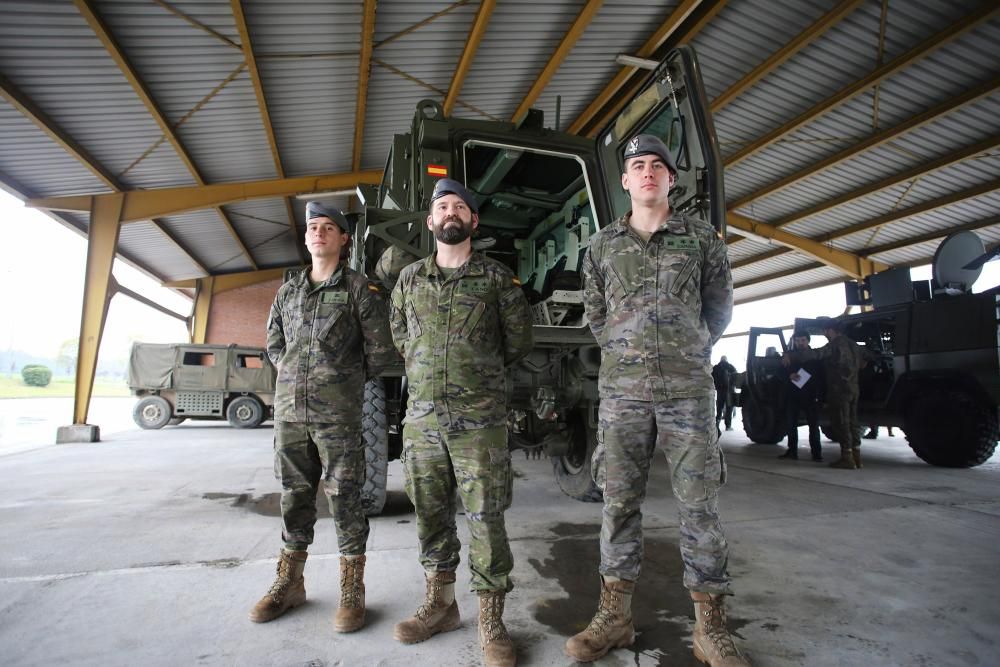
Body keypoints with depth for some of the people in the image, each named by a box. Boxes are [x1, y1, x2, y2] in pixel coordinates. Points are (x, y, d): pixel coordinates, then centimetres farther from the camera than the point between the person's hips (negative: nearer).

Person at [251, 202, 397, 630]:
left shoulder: (360, 290, -2)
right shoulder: (287, 291, 14)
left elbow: (381, 350, -1)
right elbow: (273, 344, 24)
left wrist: (347, 381, 7)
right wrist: (294, 376, 13)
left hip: (338, 415, -5)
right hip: (289, 410, 5)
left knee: (345, 498, 1)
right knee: (294, 496, 14)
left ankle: (352, 591, 13)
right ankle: (290, 583, 29)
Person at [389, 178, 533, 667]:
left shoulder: (498, 278, 2)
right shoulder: (409, 278, 11)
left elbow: (518, 342, 10)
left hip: (480, 420, -3)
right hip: (421, 418, 3)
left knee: (486, 519, 0)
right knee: (430, 515, 12)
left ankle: (491, 621, 14)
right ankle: (439, 604, 30)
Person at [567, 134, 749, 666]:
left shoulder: (702, 239, 8)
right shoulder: (603, 244, 11)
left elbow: (719, 307, 15)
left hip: (688, 389, -1)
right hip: (621, 390, 1)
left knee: (699, 505, 3)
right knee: (619, 502, 6)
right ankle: (614, 616, 19)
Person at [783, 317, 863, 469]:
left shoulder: (836, 344, -12)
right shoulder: (852, 344, 15)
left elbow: (815, 354, -26)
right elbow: (859, 364, 26)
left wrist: (791, 356, -30)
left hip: (839, 390, -9)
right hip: (853, 389, 9)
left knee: (841, 424, -5)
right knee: (852, 423, 12)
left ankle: (847, 457, -6)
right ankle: (856, 456, 15)